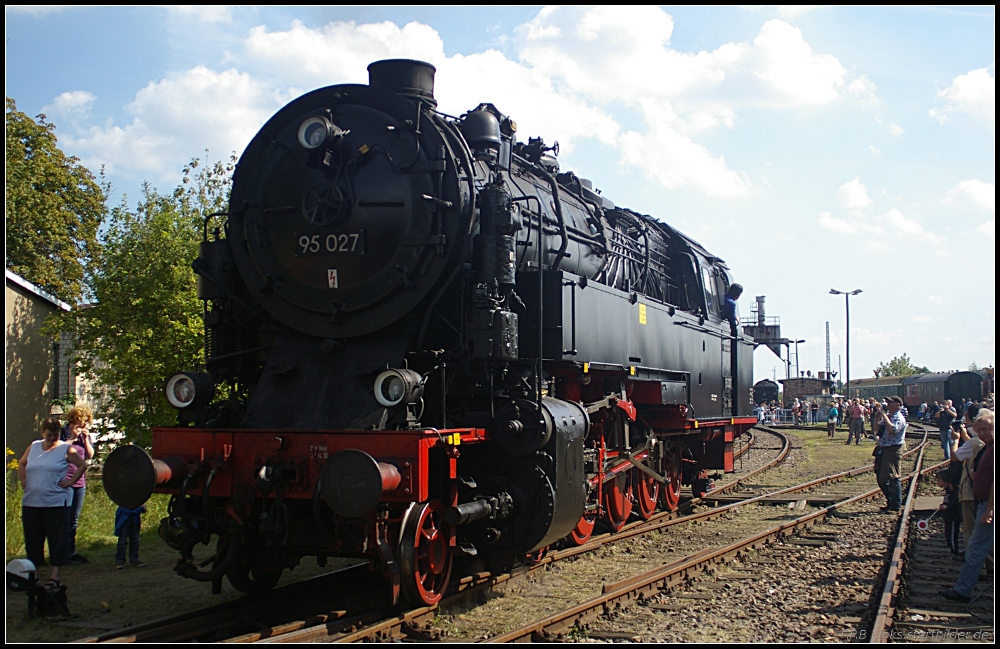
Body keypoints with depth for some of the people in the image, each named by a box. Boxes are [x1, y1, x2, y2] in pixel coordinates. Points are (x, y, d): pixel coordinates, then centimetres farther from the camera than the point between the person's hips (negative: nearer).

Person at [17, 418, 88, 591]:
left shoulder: (66, 449, -1)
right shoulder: (33, 447, 10)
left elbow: (82, 465, 3)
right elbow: (21, 464, 24)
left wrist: (71, 481, -5)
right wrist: (23, 480, 12)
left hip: (57, 503, -4)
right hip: (31, 502, 4)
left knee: (57, 540, -3)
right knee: (32, 539, 10)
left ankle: (55, 576, 1)